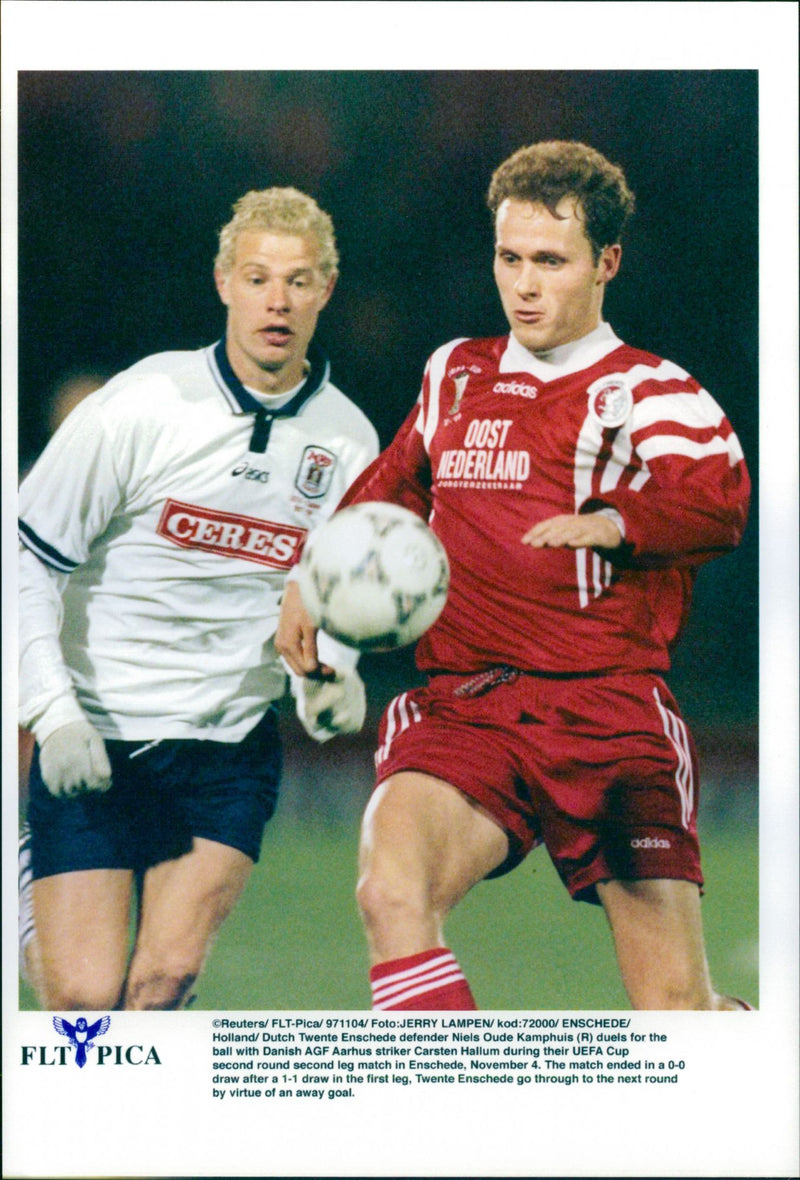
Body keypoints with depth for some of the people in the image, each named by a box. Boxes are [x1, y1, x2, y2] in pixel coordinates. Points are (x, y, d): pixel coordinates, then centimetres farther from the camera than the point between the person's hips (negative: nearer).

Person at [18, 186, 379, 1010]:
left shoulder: (347, 440, 2)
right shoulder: (141, 406, -10)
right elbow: (30, 560, -6)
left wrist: (327, 678, -5)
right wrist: (54, 715, -15)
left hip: (229, 752, 3)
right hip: (94, 742, -3)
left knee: (165, 980, -11)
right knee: (85, 996, -10)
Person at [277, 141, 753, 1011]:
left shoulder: (647, 392, 2)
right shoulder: (455, 376, 18)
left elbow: (716, 500, -19)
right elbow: (393, 485, 36)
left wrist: (611, 520, -38)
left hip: (608, 711, -3)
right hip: (461, 711, 3)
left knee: (675, 1014, -4)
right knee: (390, 892, -30)